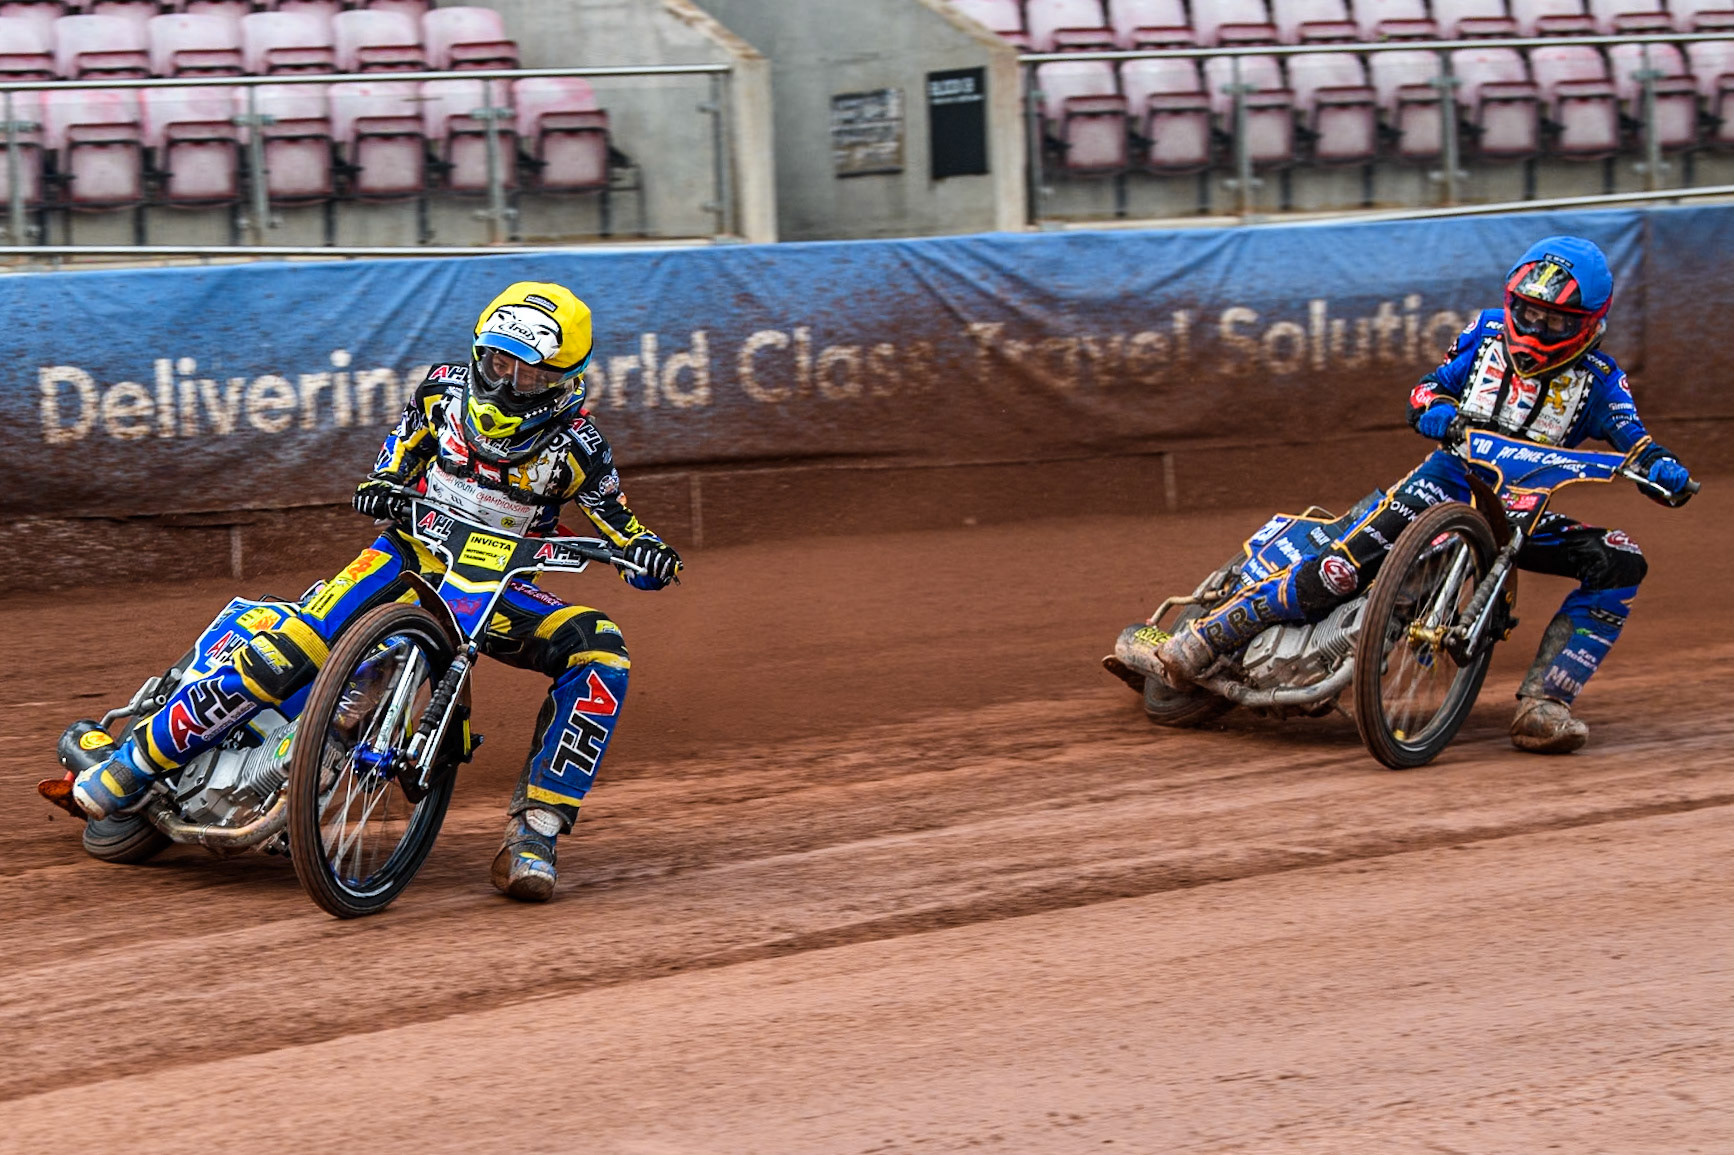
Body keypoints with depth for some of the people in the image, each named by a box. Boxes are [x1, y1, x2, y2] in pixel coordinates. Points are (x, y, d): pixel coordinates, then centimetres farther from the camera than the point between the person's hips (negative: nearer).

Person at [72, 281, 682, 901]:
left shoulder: (576, 444, -9)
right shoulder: (445, 389, -4)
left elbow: (618, 519, -4)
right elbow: (399, 456, 10)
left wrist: (646, 551, -27)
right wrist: (380, 486, -13)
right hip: (412, 553, 0)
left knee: (600, 651, -27)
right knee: (292, 648, -24)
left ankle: (535, 832, -28)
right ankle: (138, 761, -10)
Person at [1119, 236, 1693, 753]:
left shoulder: (1597, 378, 1)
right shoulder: (1488, 331, 4)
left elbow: (1630, 434, -9)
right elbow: (1429, 386, 6)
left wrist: (1661, 465, -32)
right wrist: (1434, 409, -19)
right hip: (1447, 481, -1)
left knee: (1620, 565, -21)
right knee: (1336, 571, -22)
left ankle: (1541, 706, -25)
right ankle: (1191, 647, -16)